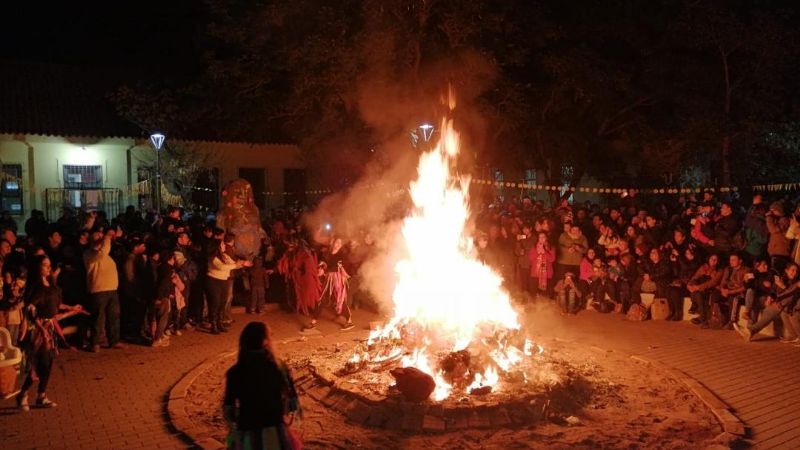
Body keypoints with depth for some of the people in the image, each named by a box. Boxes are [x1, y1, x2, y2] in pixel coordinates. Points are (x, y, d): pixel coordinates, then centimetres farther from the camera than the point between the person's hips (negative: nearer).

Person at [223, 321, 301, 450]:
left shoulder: (235, 373, -12)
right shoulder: (279, 368, -9)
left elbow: (228, 412, -8)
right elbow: (293, 405, -5)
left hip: (247, 435, -1)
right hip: (275, 433, 1)